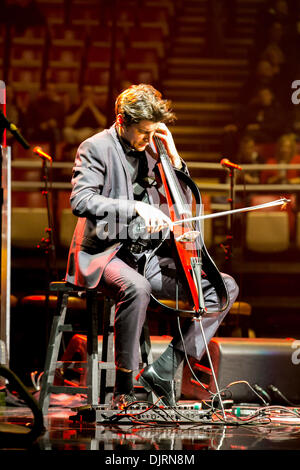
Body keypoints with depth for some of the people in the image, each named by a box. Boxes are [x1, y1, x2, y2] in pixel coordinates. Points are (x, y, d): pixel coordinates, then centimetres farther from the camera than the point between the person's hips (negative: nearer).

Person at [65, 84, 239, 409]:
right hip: (106, 253, -7)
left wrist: (174, 158, 4)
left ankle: (161, 371, -9)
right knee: (136, 288, -41)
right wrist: (136, 207, -29)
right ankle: (123, 389, -24)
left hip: (148, 254, 7)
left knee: (224, 287, -5)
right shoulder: (96, 148, -3)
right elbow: (80, 201, -19)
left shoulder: (149, 150, 16)